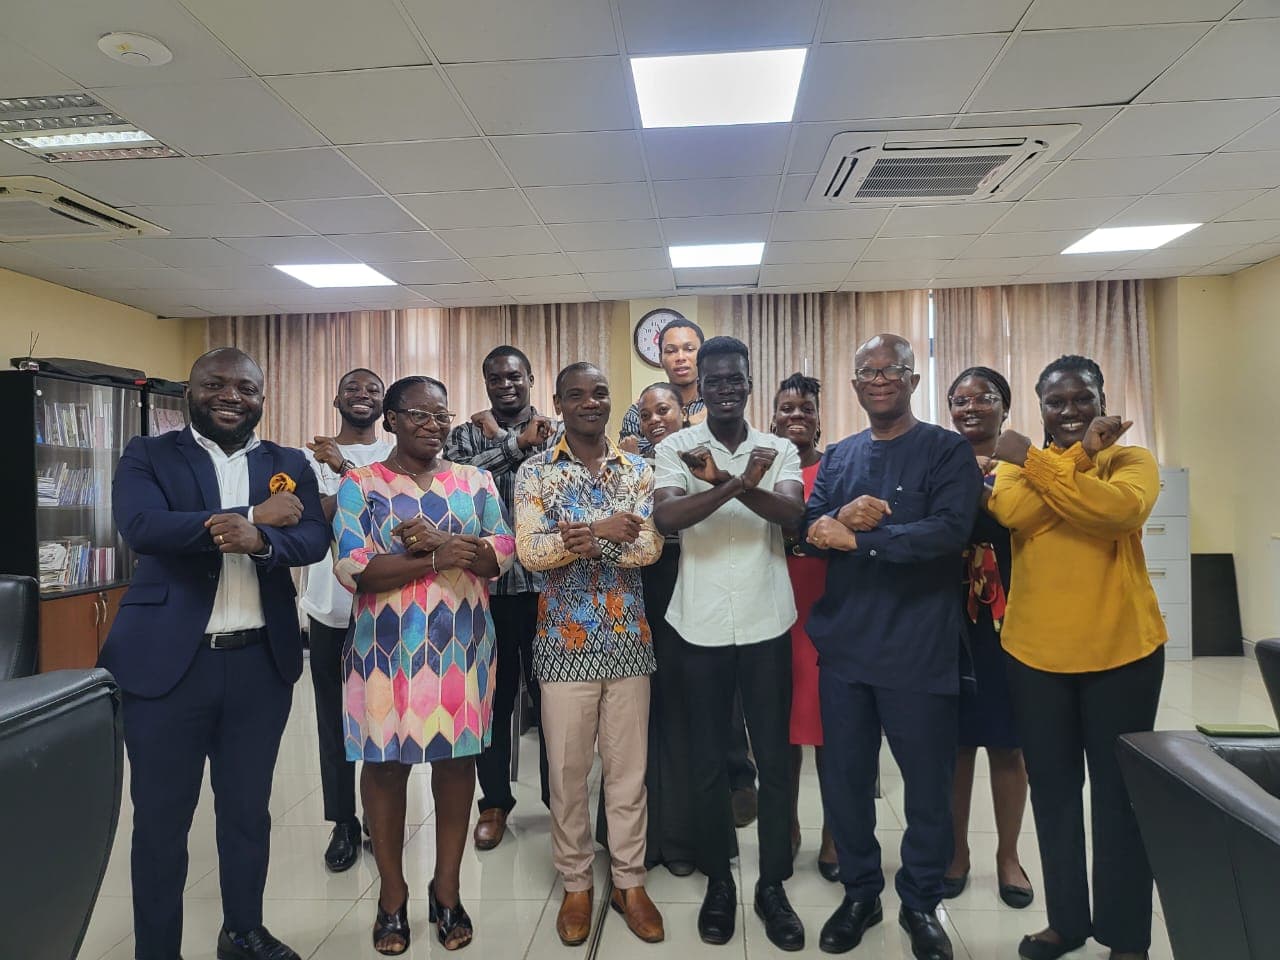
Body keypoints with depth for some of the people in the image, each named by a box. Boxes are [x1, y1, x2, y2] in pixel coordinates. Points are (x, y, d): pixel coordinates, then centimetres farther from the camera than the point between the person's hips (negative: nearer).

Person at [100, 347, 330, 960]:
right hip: (166, 661, -2)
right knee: (161, 816, 9)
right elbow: (141, 527, -16)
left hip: (261, 662, 2)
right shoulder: (148, 455, 2)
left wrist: (259, 539, -27)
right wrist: (253, 513, -17)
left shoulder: (290, 466, 8)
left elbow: (315, 539, -6)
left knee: (248, 810, 16)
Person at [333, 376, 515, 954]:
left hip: (463, 648, 2)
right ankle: (392, 895, 26)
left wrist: (436, 540, -17)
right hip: (389, 650, -2)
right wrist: (439, 556, -19)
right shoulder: (360, 485, 0)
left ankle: (446, 890, 26)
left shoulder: (475, 482, 8)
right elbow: (353, 569, -11)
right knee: (385, 763, 7)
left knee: (458, 759, 8)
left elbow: (503, 554, -1)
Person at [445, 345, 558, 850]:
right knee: (493, 696, 11)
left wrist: (501, 437, -12)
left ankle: (558, 797, 25)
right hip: (485, 585, 1)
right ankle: (495, 800, 28)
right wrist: (518, 442, -15)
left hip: (543, 582, -1)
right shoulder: (463, 435, 7)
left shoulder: (555, 431, 5)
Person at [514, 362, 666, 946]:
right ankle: (576, 884, 28)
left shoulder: (638, 470, 4)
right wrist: (604, 530, -21)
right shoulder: (534, 473, -1)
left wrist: (584, 540, -21)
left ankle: (630, 882, 28)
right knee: (567, 770, 9)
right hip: (565, 642, -1)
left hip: (629, 639, 2)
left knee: (628, 767, 11)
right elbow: (529, 552, -13)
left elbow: (650, 547, -8)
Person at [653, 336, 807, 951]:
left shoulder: (779, 449, 3)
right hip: (701, 624, -1)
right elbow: (666, 517, -19)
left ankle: (772, 884, 26)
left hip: (766, 623, 1)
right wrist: (738, 484, -29)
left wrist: (728, 481, -29)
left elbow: (792, 514, -15)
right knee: (708, 761, 11)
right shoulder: (676, 448, -2)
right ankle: (718, 882, 29)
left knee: (774, 758, 9)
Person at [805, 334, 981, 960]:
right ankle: (859, 893, 32)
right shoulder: (837, 457, 11)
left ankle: (921, 903, 31)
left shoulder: (948, 451, -2)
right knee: (845, 777, 12)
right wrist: (843, 516, -20)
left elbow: (949, 531, -17)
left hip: (919, 648, -3)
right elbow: (809, 530, 2)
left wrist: (856, 537, -19)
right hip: (843, 644, 4)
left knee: (927, 780, 9)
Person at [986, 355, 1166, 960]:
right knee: (1052, 790, 12)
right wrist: (1078, 455, -17)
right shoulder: (1017, 462, 8)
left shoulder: (1132, 460, 2)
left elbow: (1119, 510, -22)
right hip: (1035, 653, 2)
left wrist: (1035, 461, -20)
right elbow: (1012, 512, -16)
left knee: (1118, 792, 7)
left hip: (1121, 651, -2)